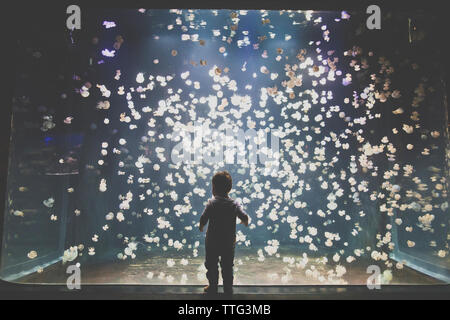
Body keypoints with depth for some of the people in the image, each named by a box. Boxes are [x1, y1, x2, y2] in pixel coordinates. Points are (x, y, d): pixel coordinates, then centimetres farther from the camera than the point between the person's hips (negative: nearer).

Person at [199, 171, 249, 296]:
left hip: (212, 241, -2)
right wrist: (245, 222, 11)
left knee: (211, 266, 16)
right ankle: (228, 289, 26)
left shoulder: (212, 203, -15)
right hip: (229, 242, 2)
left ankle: (213, 287, 26)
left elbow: (203, 219, -19)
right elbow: (245, 218, -12)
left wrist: (201, 227, 1)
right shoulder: (234, 204, -9)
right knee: (227, 267, 17)